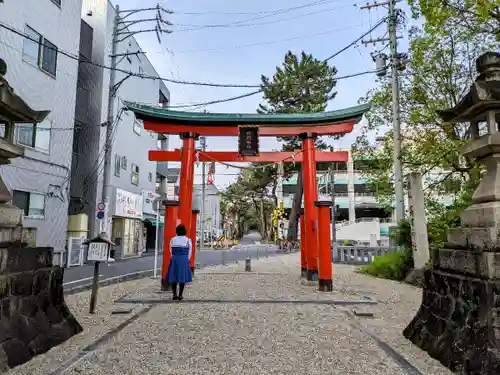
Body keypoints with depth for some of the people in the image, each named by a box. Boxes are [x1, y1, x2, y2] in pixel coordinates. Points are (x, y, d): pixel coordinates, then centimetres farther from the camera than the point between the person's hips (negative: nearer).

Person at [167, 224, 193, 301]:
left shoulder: (172, 240, 3)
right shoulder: (188, 240, -2)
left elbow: (171, 251, 8)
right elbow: (189, 252, 1)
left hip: (174, 260, 2)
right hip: (184, 260, -2)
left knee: (174, 277, 11)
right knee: (182, 277, 4)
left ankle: (174, 294, 11)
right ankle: (180, 295, 4)